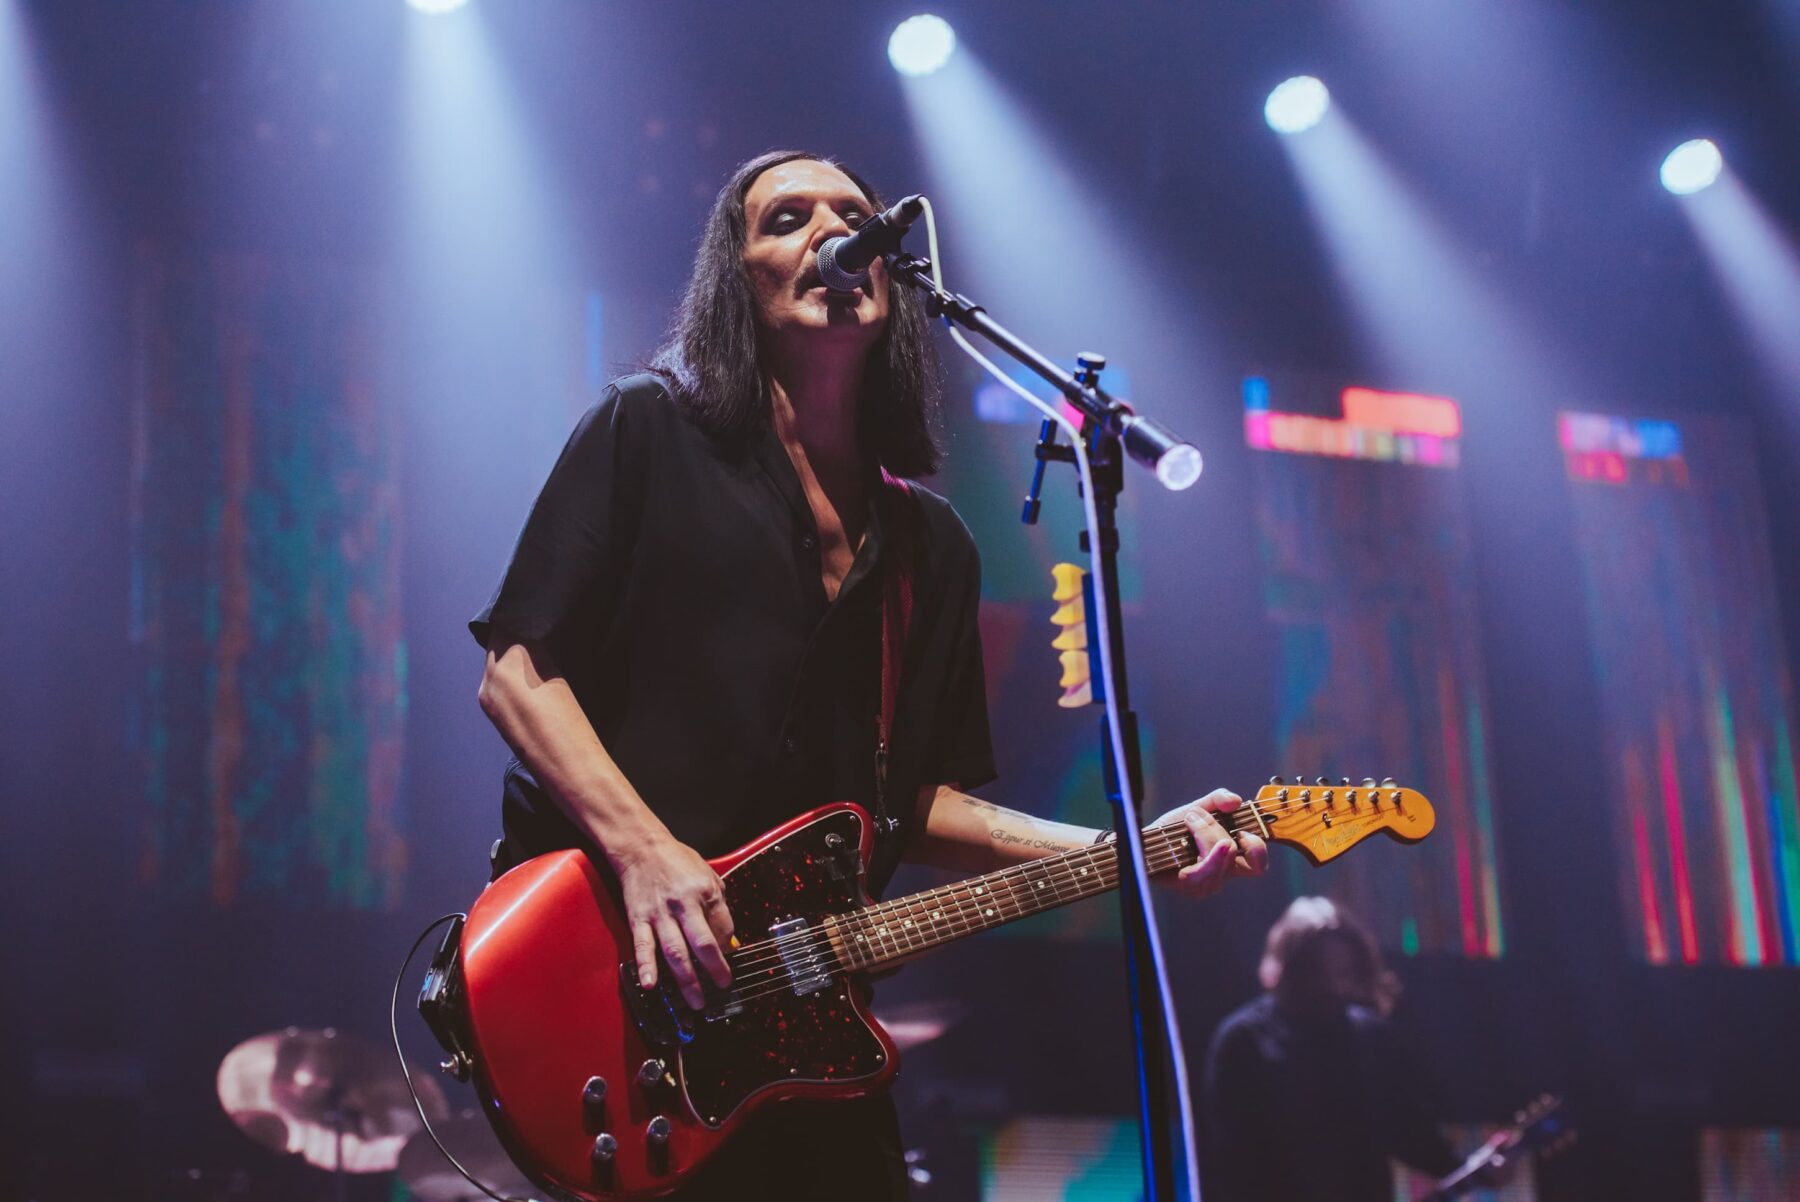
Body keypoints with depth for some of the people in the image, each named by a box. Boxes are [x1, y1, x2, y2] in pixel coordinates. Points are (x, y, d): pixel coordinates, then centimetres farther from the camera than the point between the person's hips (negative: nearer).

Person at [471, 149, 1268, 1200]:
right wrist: (643, 851, -19)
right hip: (605, 950, -5)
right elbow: (518, 671, -5)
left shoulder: (934, 544, 16)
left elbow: (920, 801, 15)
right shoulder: (648, 431, 2)